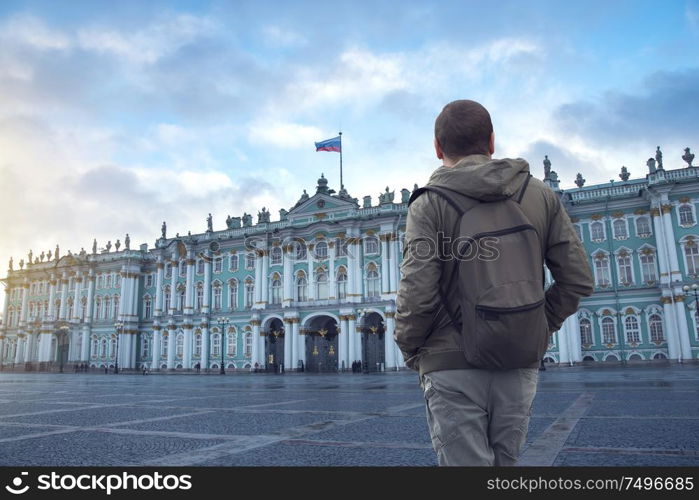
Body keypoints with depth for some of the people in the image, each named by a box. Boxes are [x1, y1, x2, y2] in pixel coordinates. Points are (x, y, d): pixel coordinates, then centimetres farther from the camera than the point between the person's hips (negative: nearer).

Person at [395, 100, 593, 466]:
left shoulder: (429, 204, -8)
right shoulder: (541, 195, 4)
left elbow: (417, 294, -15)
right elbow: (578, 280, 2)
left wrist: (410, 351, 1)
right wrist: (540, 330, 13)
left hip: (453, 367, -4)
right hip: (521, 366, 4)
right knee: (505, 462, 19)